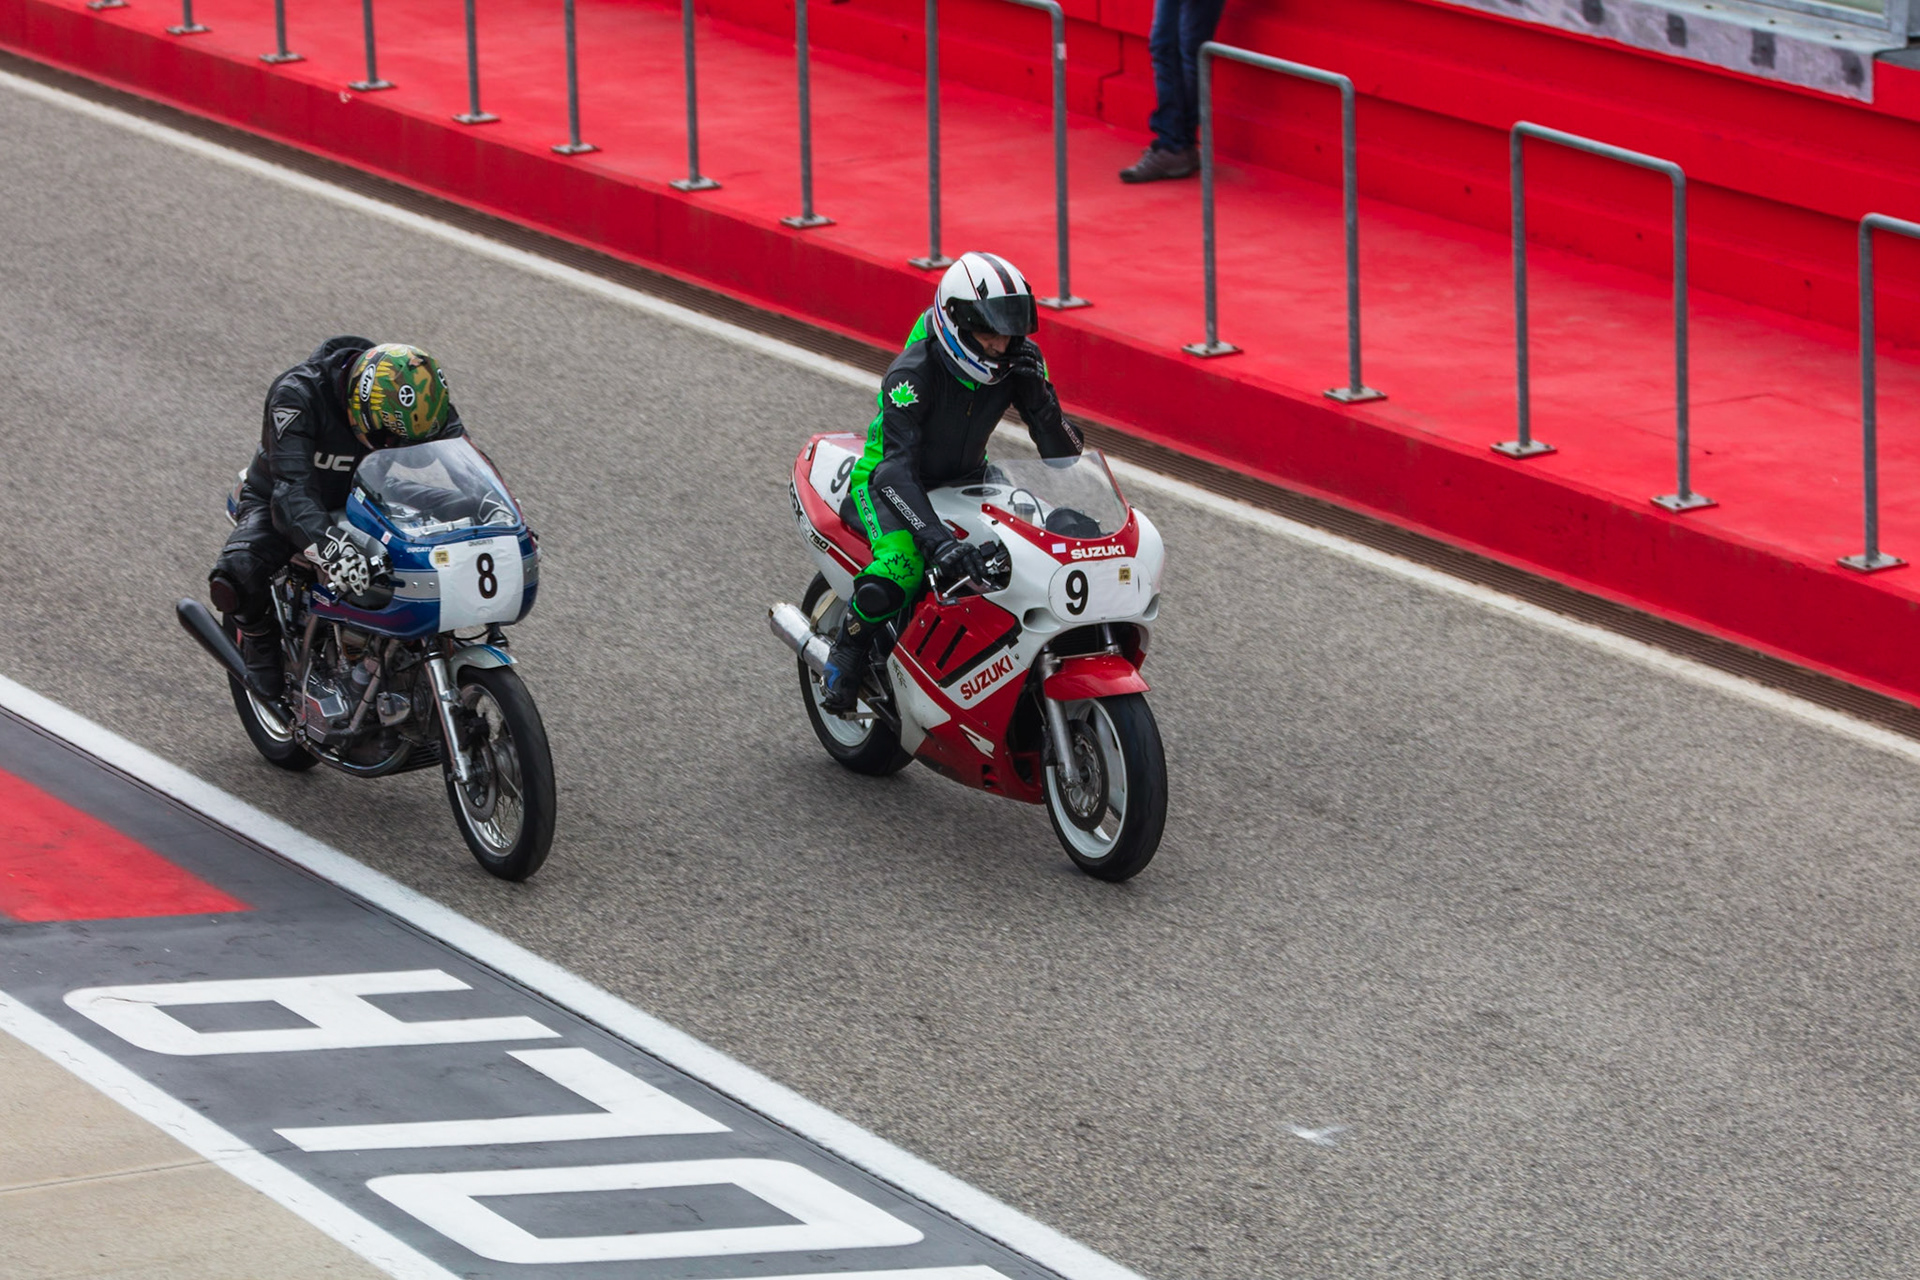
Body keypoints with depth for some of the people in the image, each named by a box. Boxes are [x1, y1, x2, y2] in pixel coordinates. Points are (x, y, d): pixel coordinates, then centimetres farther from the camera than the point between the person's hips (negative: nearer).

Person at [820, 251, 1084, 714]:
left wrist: (1037, 394, -35)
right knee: (898, 574, -34)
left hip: (966, 478, 6)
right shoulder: (912, 374, -33)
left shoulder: (1019, 362, -15)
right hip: (888, 480, -6)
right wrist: (939, 541, -56)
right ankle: (846, 651, -3)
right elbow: (897, 471, -42)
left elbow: (1062, 452, -15)